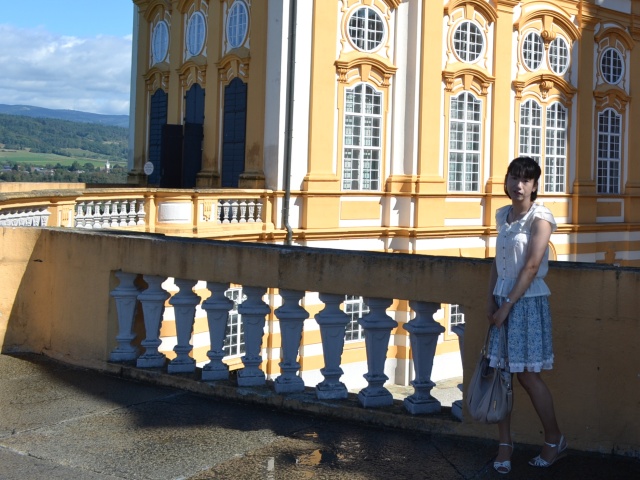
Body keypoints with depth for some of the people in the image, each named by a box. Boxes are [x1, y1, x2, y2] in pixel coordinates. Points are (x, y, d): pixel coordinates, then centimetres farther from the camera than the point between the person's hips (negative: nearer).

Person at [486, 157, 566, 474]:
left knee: (527, 375, 1)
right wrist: (491, 300, 5)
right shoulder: (503, 215, 10)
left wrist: (508, 305, -17)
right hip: (502, 300, 6)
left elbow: (531, 267, -16)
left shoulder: (539, 218, -11)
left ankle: (555, 440, 20)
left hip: (528, 302, -6)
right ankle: (505, 444, 15)